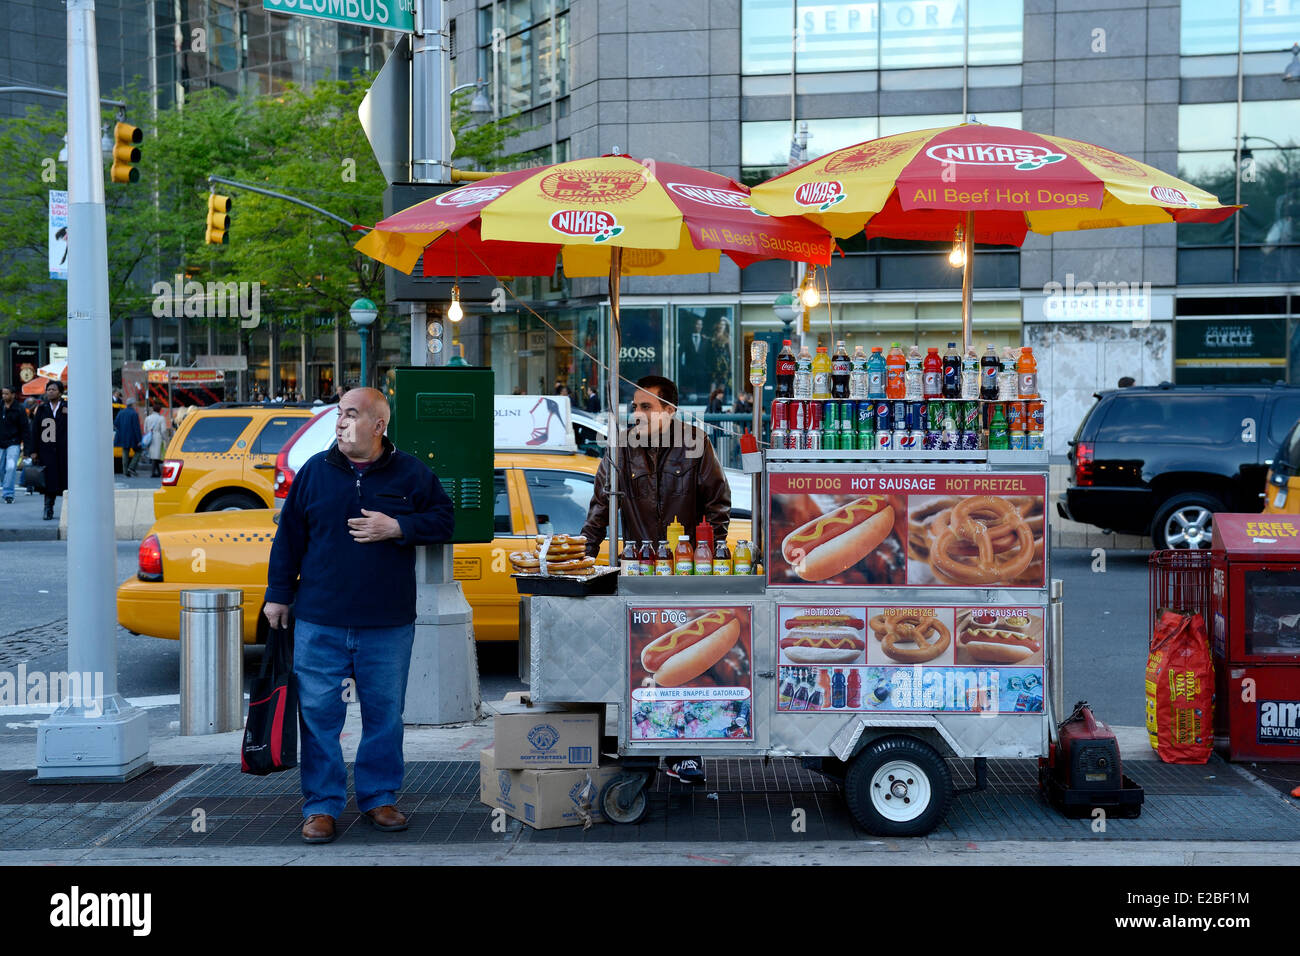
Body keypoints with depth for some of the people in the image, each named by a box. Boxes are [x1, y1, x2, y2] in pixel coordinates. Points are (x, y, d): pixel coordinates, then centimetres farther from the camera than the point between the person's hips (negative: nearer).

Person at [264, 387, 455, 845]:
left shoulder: (410, 473, 1)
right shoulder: (314, 471, 4)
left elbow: (443, 520, 4)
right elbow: (289, 536, 9)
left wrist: (397, 527, -12)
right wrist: (278, 594, 7)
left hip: (388, 626, 0)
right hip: (319, 623, 0)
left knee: (385, 716, 9)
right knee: (318, 714, 2)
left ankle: (379, 798, 23)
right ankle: (322, 805, 13)